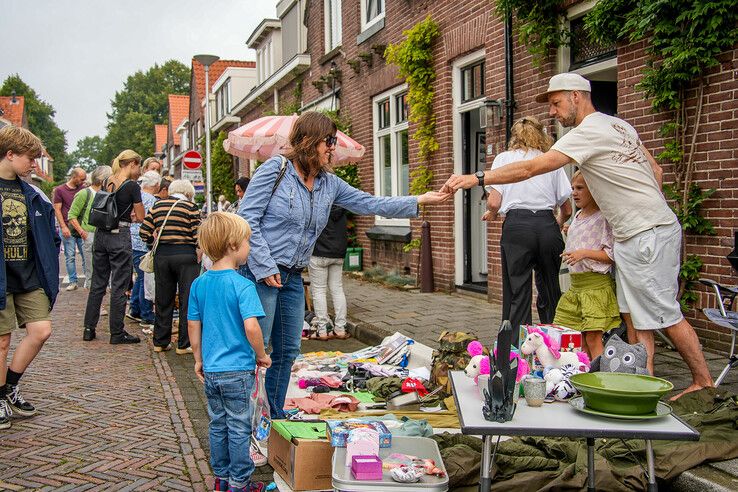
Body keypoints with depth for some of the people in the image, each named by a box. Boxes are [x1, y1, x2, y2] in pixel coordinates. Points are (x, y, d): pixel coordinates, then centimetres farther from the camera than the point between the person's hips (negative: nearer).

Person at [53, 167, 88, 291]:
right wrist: (63, 227, -10)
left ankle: (89, 279, 7)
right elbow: (57, 209, -2)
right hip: (68, 229, -3)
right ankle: (73, 281, 8)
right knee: (70, 256, 2)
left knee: (86, 255, 1)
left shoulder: (84, 189, 10)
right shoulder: (59, 190, 1)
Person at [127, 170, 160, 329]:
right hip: (143, 246, -9)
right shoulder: (151, 200, -15)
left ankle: (134, 310, 27)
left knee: (141, 277, 20)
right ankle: (147, 318, 3)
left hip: (133, 243, 9)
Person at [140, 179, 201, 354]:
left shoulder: (157, 206, 9)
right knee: (188, 300, 3)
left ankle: (160, 342, 20)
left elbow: (145, 232, 6)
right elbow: (198, 235, -10)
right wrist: (198, 254, 4)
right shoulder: (191, 207, -3)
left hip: (161, 255, 4)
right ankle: (184, 344, 5)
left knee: (162, 300, 13)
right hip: (185, 255, -4)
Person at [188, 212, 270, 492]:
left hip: (211, 370, 6)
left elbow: (193, 325, 7)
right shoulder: (242, 285, -18)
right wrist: (261, 355, -10)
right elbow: (251, 326, -26)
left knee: (218, 424, 18)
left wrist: (199, 360, 17)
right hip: (238, 369, -6)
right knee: (239, 428, 7)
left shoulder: (199, 284, 2)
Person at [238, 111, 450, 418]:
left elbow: (370, 204, 9)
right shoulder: (275, 170, -9)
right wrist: (265, 267, -17)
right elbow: (247, 218, -12)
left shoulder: (329, 184, 10)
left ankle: (274, 417, 25)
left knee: (287, 351, 12)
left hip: (293, 277, 8)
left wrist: (420, 201, 1)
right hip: (260, 272, -7)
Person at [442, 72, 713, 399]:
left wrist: (475, 179, -20)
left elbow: (530, 168, -22)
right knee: (634, 314, 9)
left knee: (664, 314, -2)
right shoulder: (619, 125, 14)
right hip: (632, 236, 10)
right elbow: (656, 171, 19)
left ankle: (704, 382, 10)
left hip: (649, 234, -10)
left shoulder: (588, 132, -16)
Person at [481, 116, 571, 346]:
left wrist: (490, 214, 22)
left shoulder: (503, 158, 11)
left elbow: (494, 202, -1)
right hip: (547, 227, 2)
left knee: (518, 293, 0)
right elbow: (567, 209, 16)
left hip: (517, 225, -2)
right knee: (550, 292, 11)